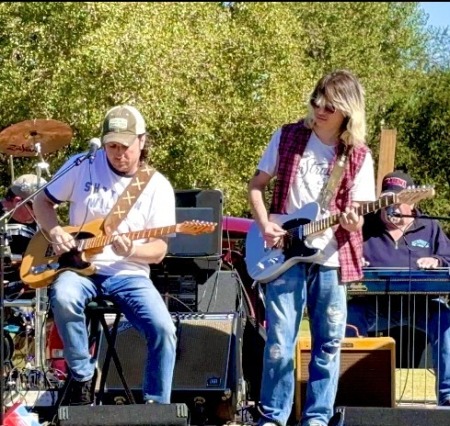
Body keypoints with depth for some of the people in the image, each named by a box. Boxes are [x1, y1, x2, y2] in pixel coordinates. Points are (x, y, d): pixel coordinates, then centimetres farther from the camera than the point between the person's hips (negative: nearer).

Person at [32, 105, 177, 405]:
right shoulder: (82, 166, -1)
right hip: (80, 267, 0)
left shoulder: (158, 187, -3)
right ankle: (83, 377, -16)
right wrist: (55, 231, -10)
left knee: (164, 330, -24)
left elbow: (159, 250, -4)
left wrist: (132, 251, -26)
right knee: (63, 297, -37)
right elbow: (43, 201, 11)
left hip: (129, 274, 0)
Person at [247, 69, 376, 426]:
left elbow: (358, 212, 3)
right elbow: (256, 185, 9)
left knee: (329, 340, 3)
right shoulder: (287, 137, 3)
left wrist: (354, 223, -20)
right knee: (280, 339, -4)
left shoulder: (359, 156, 2)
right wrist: (265, 226, -6)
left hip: (331, 258, 1)